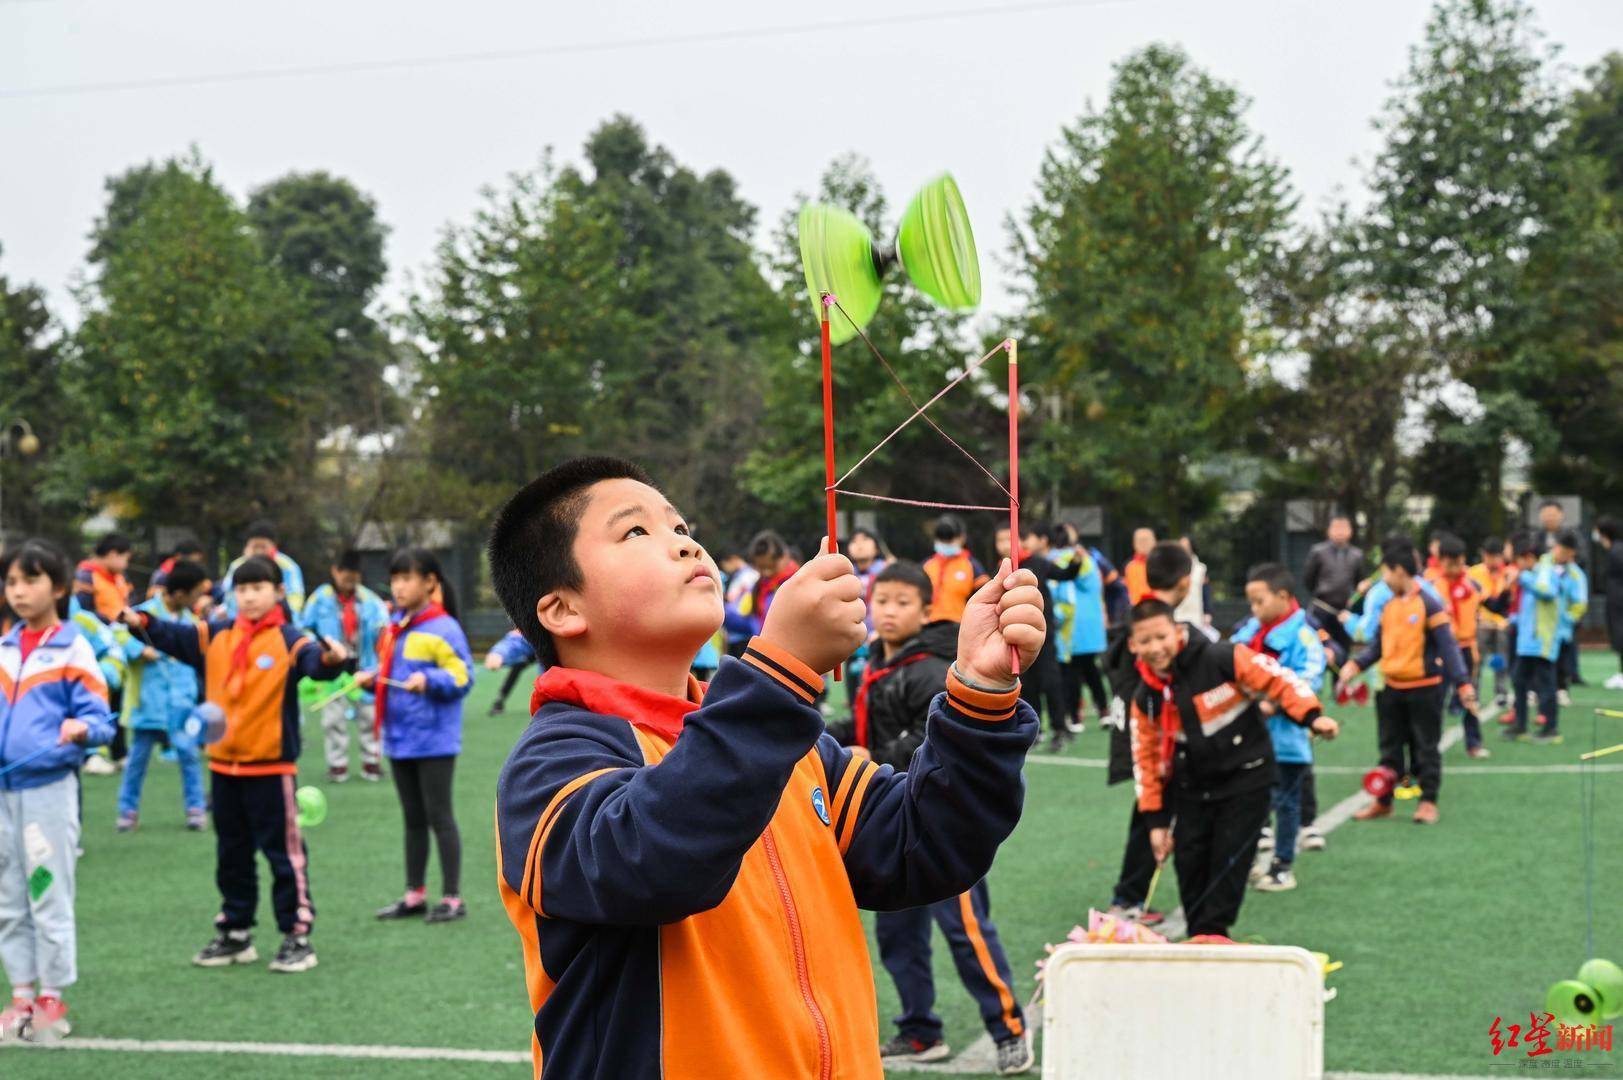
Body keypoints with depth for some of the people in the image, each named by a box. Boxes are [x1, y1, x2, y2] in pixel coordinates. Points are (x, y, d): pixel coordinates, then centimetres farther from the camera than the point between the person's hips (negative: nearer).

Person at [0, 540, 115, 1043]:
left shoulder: (73, 649, -6)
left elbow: (99, 718, -9)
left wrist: (82, 729, -28)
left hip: (49, 789, -6)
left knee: (49, 896, 0)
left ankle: (51, 999, 10)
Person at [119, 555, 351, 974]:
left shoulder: (288, 640, -10)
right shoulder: (215, 637, 7)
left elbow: (314, 661, -26)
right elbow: (176, 637, 1)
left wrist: (332, 659, -49)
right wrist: (142, 622, -17)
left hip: (272, 766, -6)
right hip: (223, 765, 6)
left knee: (284, 852, 1)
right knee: (231, 855, 16)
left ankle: (297, 935, 8)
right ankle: (235, 933, 28)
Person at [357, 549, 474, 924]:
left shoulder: (443, 628, -13)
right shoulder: (393, 627, 10)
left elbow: (461, 677, -15)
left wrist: (429, 680, -30)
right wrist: (372, 678, 0)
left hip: (434, 740, -8)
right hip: (399, 739, 8)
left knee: (439, 817, -1)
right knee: (413, 820, 15)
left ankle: (452, 897, 7)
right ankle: (415, 894, 24)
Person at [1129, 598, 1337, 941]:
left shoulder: (1222, 659, -20)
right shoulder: (1145, 697, -4)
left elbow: (1277, 678, -17)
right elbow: (1147, 758, 4)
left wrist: (1311, 716, -30)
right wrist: (1156, 819, 3)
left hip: (1245, 777, -4)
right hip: (1192, 788, 5)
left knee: (1229, 859, -4)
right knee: (1188, 861, 4)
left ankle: (1213, 933, 8)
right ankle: (1198, 936, 20)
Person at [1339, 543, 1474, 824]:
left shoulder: (1429, 604, -13)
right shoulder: (1388, 606, 7)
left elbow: (1447, 647, -14)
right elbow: (1378, 645, 11)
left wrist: (1463, 684, -19)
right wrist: (1356, 665, -5)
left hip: (1424, 688, -6)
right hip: (1391, 688, 6)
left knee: (1425, 748, 5)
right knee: (1390, 748, 13)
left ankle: (1428, 802, 14)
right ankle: (1383, 801, 21)